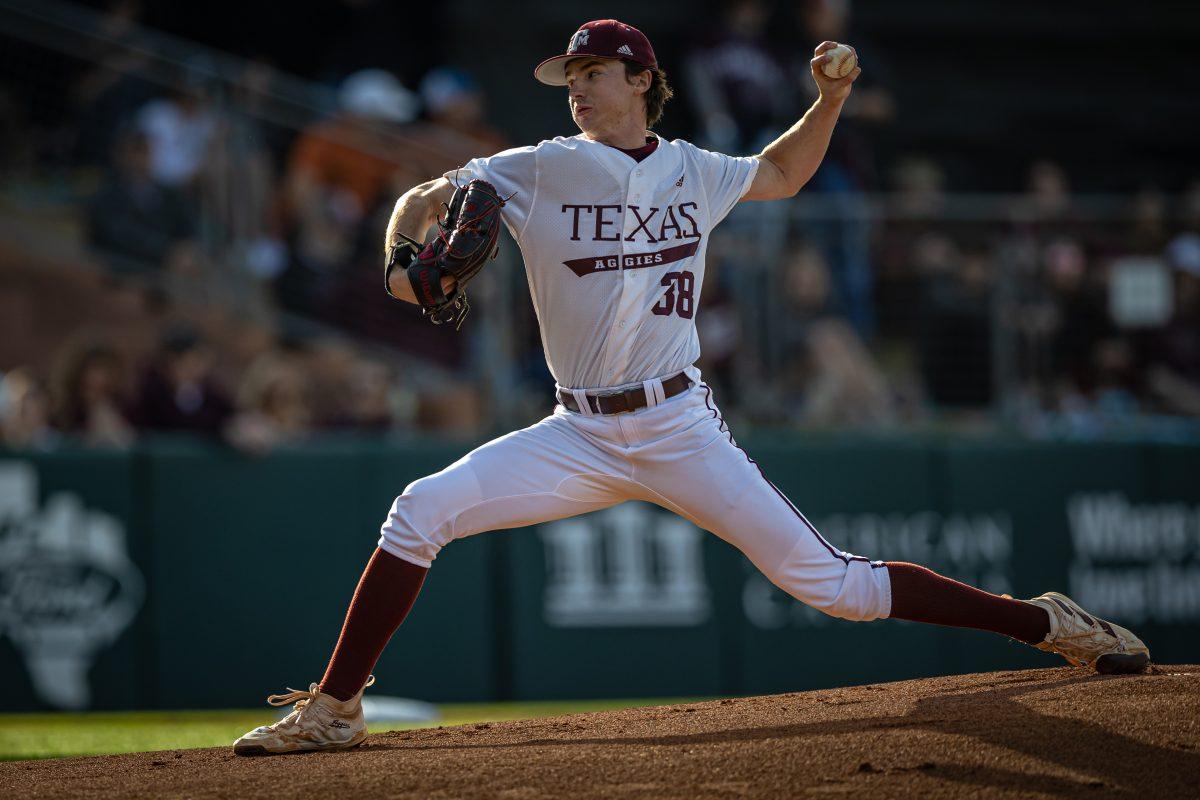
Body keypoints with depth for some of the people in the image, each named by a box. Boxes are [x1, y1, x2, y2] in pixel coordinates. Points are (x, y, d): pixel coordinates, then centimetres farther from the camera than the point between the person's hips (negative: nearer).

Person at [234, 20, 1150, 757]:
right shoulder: (541, 171, 0)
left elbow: (782, 174, 27)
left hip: (681, 429, -1)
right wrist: (407, 260, -17)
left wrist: (832, 99, 11)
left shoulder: (693, 172, 7)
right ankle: (334, 710, -7)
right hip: (580, 438, 1)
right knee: (420, 513, -16)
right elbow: (424, 199, 5)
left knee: (827, 580, -8)